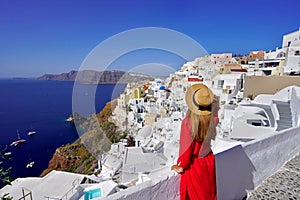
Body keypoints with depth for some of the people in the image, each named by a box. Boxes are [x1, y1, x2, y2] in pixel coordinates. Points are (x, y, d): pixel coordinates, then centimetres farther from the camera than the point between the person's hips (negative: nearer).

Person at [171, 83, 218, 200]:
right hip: (209, 161, 4)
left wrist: (180, 166, -6)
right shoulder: (213, 119, -20)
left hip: (194, 164, -4)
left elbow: (186, 148, -22)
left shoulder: (187, 123, -33)